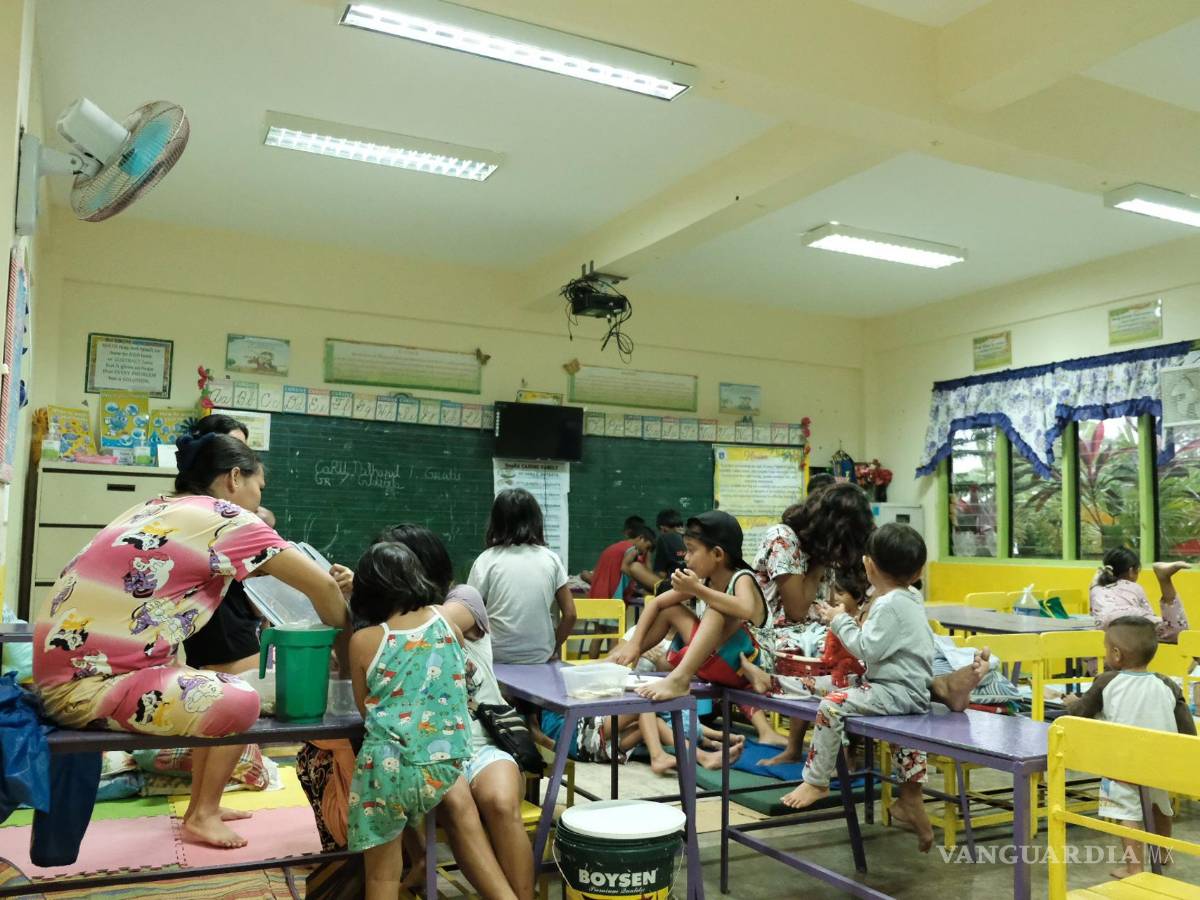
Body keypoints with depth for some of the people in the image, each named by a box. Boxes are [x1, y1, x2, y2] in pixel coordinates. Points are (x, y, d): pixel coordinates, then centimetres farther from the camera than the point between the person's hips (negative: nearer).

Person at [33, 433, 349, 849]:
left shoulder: (157, 507, 12)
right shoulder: (223, 518, -13)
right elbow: (322, 585, -11)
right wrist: (344, 653, 3)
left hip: (72, 665, 10)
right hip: (86, 684, -10)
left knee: (219, 690, 17)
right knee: (240, 701, -8)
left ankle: (201, 808, 29)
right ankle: (203, 816, 13)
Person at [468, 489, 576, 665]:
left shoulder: (487, 560, -5)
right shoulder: (551, 558, 1)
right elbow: (570, 615, 1)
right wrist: (552, 650, 13)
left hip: (496, 659, -2)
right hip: (540, 659, 2)